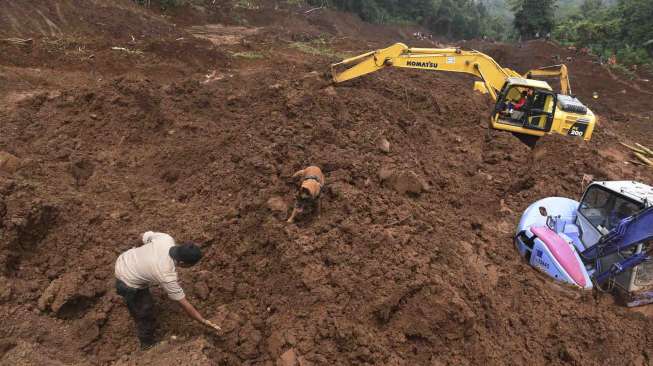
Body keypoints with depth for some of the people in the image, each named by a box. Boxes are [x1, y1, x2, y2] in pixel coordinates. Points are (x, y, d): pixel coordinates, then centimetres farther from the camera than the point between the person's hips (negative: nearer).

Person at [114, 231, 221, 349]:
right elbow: (184, 304, -26)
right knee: (145, 314, 14)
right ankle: (148, 344, 40)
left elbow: (146, 236, -1)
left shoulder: (166, 238, -23)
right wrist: (204, 322, -18)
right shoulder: (167, 276, -35)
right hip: (128, 282, -7)